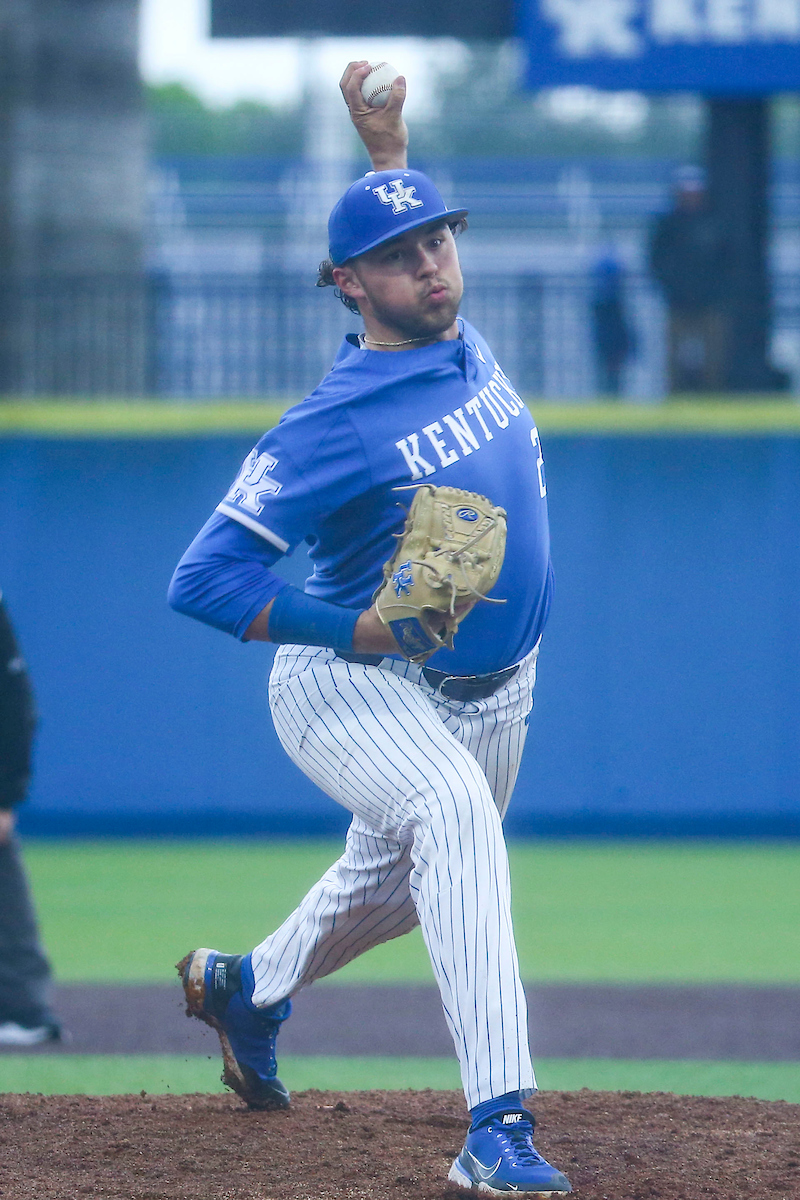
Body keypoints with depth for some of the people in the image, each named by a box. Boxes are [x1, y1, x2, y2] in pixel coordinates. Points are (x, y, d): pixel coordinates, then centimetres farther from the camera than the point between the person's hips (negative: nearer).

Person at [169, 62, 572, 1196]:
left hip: (492, 693, 8)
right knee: (454, 817, -34)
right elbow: (203, 579, -25)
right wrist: (357, 628, -31)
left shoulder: (461, 340, -2)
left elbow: (408, 223, 23)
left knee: (395, 880, 24)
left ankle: (247, 986, 56)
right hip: (353, 689, -8)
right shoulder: (335, 422, -25)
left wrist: (387, 145, 7)